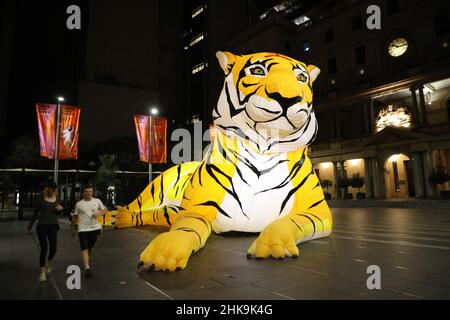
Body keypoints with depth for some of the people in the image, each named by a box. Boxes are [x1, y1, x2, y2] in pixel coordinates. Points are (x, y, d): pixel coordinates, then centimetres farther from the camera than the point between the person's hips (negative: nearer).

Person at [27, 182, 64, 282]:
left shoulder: (57, 200, 5)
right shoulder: (42, 200, -4)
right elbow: (35, 214, 4)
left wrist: (61, 209, -5)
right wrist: (30, 227, 7)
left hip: (53, 226, 3)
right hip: (42, 226, -3)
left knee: (53, 249, 2)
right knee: (44, 249, -4)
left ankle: (49, 262, 35)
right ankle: (42, 272, 9)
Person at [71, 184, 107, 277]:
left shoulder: (97, 201, 0)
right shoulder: (79, 204, -2)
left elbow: (104, 209, 11)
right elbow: (75, 217, 8)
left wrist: (99, 213, -10)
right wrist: (73, 228, 14)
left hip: (95, 228, 2)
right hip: (83, 229, -2)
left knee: (90, 247, 18)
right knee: (84, 249, -12)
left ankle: (87, 262, 41)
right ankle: (87, 268, -16)